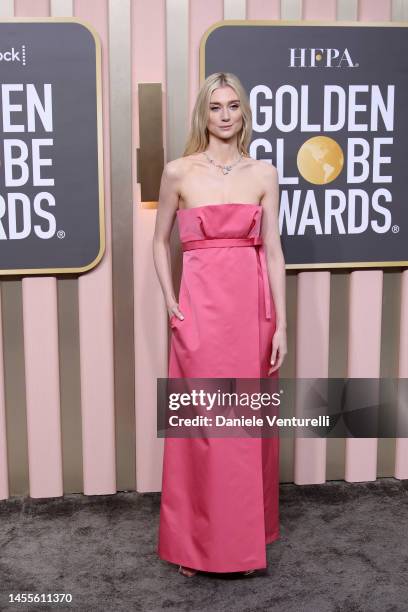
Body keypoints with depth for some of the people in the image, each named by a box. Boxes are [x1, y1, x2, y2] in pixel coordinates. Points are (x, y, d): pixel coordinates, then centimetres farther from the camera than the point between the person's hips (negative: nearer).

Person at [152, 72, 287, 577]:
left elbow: (273, 250, 3)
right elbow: (160, 242, 10)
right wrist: (170, 302, -3)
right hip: (199, 308, -2)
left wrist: (281, 324, -1)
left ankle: (246, 537, 27)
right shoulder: (178, 172, 2)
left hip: (252, 307, 2)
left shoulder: (264, 173, 6)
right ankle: (193, 543, 21)